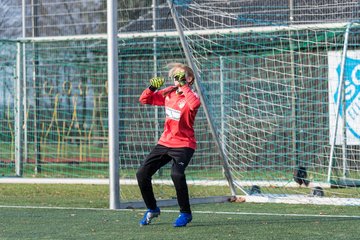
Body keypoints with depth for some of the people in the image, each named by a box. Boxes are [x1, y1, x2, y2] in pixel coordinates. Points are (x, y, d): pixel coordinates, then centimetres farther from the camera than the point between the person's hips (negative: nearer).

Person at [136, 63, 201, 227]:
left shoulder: (191, 96, -13)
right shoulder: (168, 93, 6)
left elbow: (195, 104, -38)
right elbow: (144, 100, 12)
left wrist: (183, 86, -32)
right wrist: (152, 88, -7)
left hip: (183, 144, -7)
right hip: (165, 143, 7)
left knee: (177, 174, -31)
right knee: (142, 174, 2)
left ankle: (185, 213, -11)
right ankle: (152, 209, 25)